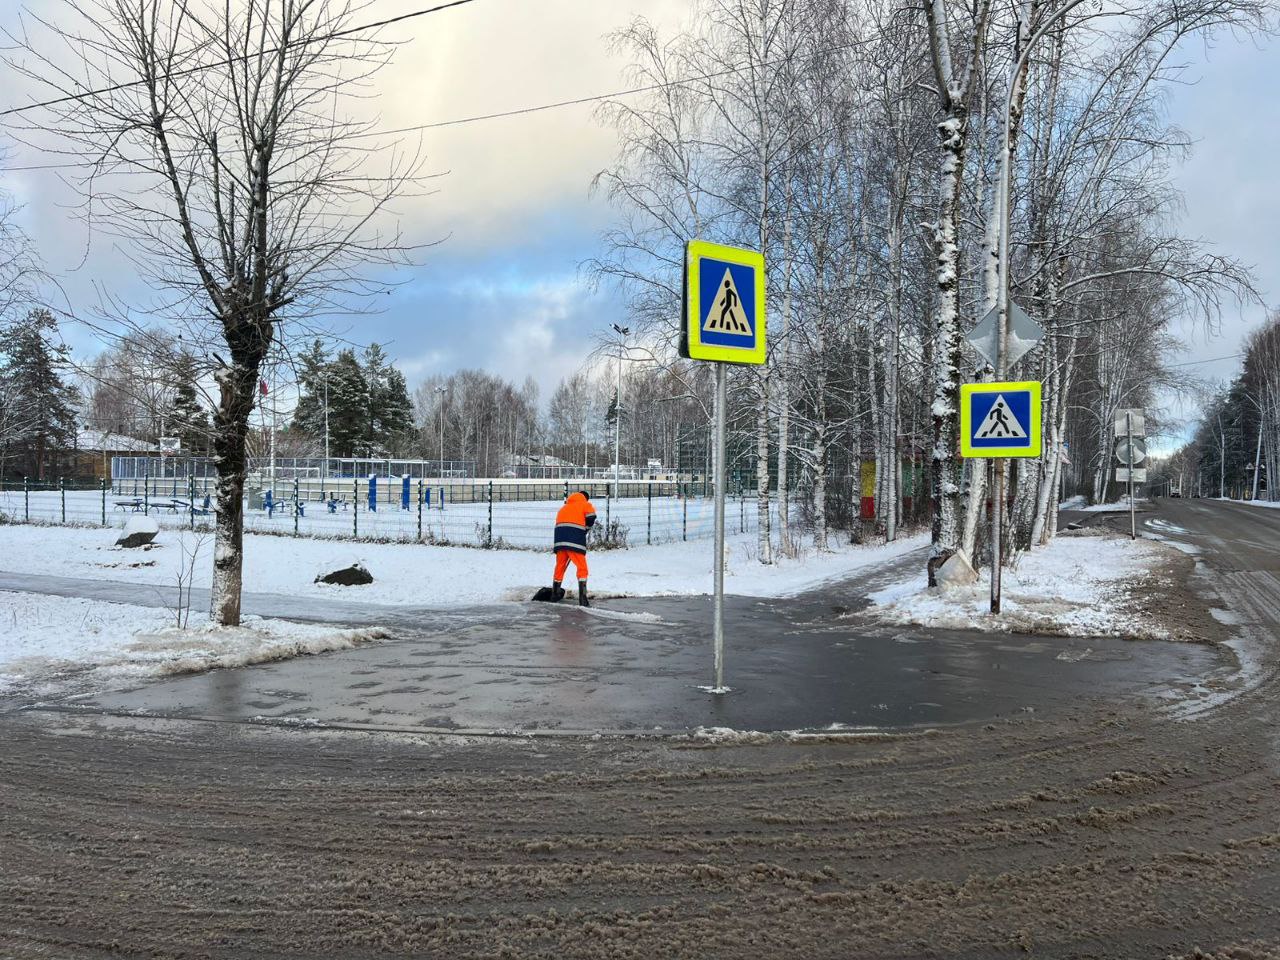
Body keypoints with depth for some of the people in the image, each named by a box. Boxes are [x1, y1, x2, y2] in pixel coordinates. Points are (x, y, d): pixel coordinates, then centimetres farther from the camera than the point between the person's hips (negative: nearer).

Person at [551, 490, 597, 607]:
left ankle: (555, 594, 30)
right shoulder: (585, 505, 15)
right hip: (575, 540, -5)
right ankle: (582, 598, -11)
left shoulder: (564, 507, 32)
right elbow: (591, 519, -2)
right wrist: (583, 531, 14)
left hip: (560, 540, 5)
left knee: (560, 567, 19)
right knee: (582, 568, -2)